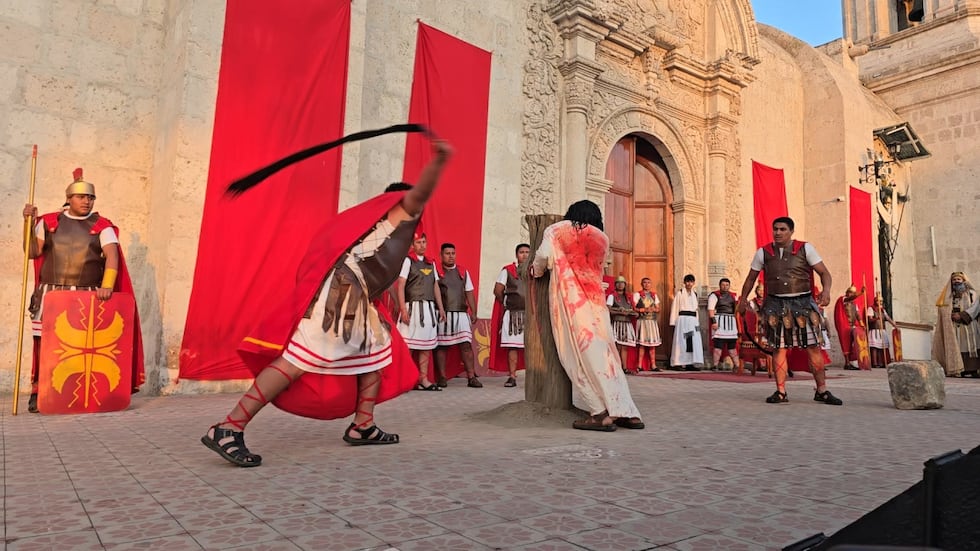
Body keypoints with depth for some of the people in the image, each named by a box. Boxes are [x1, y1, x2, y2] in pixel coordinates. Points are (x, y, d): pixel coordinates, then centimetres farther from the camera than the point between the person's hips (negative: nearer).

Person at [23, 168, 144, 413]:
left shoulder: (102, 226, 3)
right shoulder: (49, 222, 9)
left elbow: (112, 256, -10)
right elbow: (32, 252, 11)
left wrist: (107, 286, -24)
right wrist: (30, 223, -1)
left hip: (87, 296, -1)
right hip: (51, 294, 2)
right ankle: (37, 391, 14)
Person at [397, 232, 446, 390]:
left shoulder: (431, 263, 17)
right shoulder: (408, 260, -1)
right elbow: (401, 286, -7)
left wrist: (441, 308, 14)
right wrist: (403, 309, -15)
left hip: (429, 308, 6)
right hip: (413, 306, -6)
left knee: (427, 344, 6)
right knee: (409, 345, -4)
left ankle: (423, 379, 12)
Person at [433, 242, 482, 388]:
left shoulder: (463, 272, 15)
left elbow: (469, 293, 16)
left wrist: (473, 312, 9)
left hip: (461, 313, 3)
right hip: (442, 314, -3)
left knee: (466, 345, -3)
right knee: (441, 346, 3)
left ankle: (471, 377, -2)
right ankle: (441, 378, 11)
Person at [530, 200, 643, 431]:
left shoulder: (556, 230, 9)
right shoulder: (602, 239, 17)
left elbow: (543, 257, -1)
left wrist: (536, 272, 19)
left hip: (569, 297, -3)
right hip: (595, 299, 4)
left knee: (582, 353, -6)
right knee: (603, 351, 6)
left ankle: (602, 413, -12)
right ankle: (626, 412, 3)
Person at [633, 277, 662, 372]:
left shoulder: (654, 295, 17)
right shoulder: (637, 294, 3)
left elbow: (658, 309, 15)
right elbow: (633, 308, -5)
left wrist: (654, 309, -6)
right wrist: (644, 310, -15)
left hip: (653, 321, 4)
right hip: (642, 321, -4)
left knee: (652, 344, 3)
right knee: (642, 344, -8)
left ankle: (653, 365, 7)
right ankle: (639, 366, -6)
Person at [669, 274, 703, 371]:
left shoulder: (695, 294, 16)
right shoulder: (680, 293, 1)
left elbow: (696, 308, 19)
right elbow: (675, 308, -1)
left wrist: (697, 322, 11)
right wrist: (674, 322, -7)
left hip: (693, 320, 5)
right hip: (683, 319, -5)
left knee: (694, 341, 1)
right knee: (681, 341, -7)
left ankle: (690, 363, 4)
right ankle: (678, 364, -5)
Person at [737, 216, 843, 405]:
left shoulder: (805, 248, 0)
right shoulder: (763, 253, 5)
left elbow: (824, 273, -2)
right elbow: (751, 278, 14)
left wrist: (826, 291, -21)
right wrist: (742, 300, 11)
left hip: (803, 302, -1)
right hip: (776, 304, 1)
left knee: (813, 346, -1)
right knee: (780, 347, 1)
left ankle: (822, 391, 9)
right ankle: (780, 392, 6)